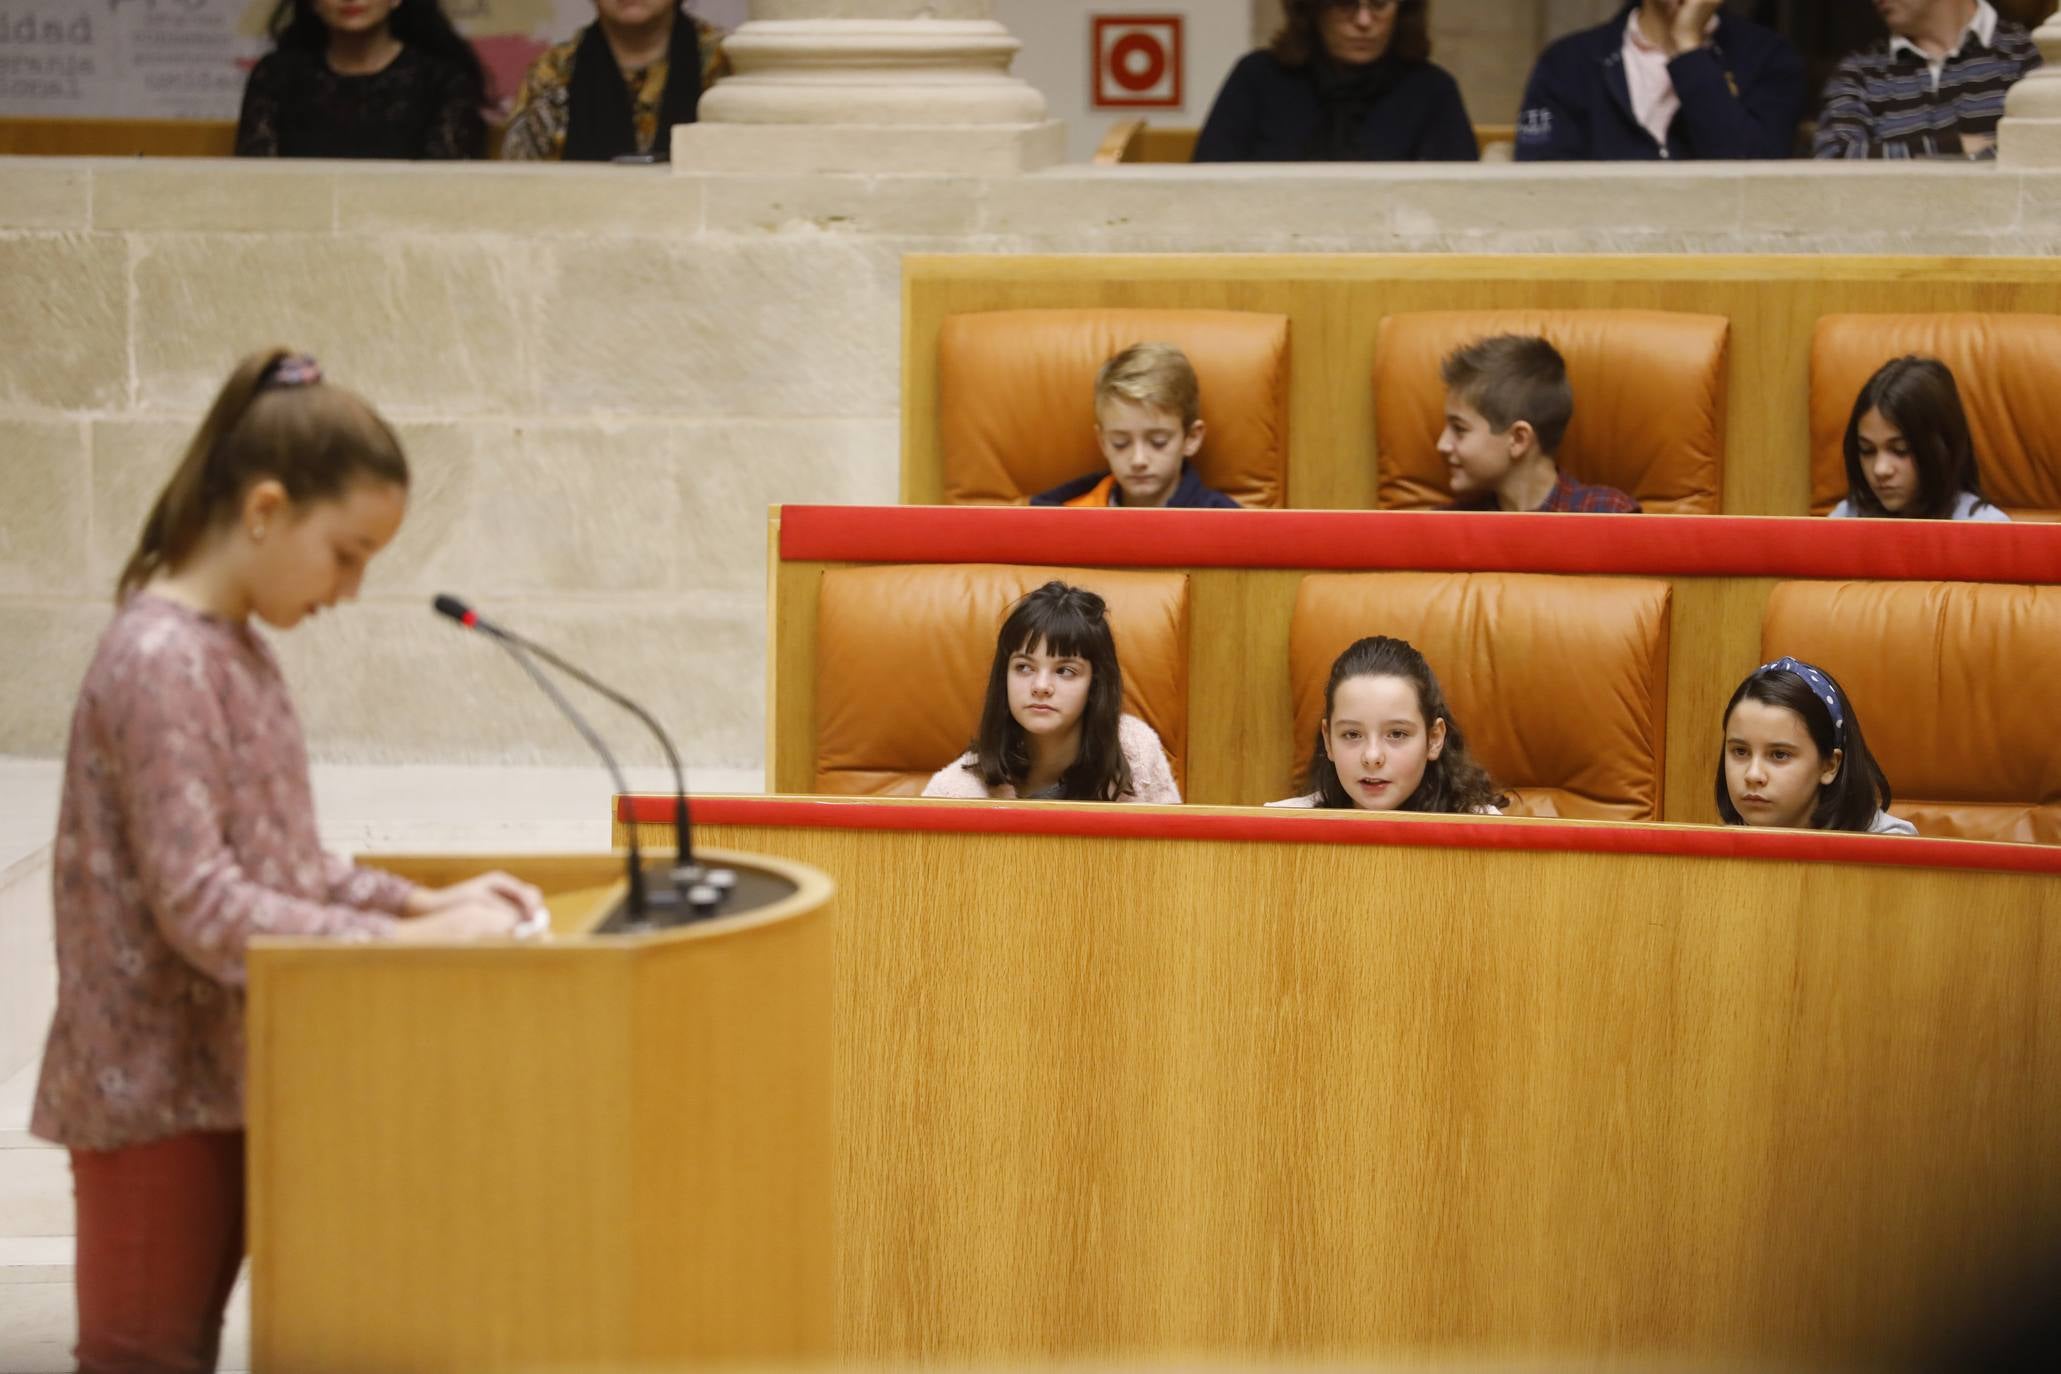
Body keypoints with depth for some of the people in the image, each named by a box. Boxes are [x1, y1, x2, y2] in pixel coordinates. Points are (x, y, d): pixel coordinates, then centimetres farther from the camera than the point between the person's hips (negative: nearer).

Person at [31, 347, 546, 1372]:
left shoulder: (235, 652, 11)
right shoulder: (159, 664, -18)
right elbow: (200, 910, -24)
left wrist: (421, 901, 2)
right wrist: (407, 943, -23)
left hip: (221, 1084, 9)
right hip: (155, 1099, -9)